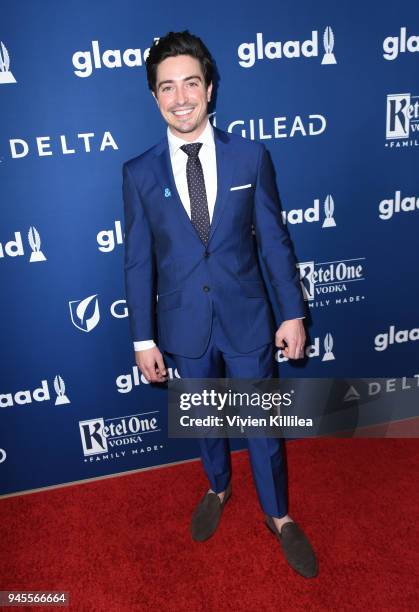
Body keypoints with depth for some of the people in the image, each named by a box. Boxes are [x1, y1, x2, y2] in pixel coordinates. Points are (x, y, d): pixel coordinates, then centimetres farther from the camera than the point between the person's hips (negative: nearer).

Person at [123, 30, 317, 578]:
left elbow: (274, 241, -2)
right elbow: (138, 261, -2)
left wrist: (292, 313, -2)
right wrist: (143, 338, -2)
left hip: (248, 318, 0)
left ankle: (279, 516, 39)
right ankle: (218, 489, 51)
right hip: (185, 325, 1)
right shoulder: (139, 173, -4)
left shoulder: (251, 156, -5)